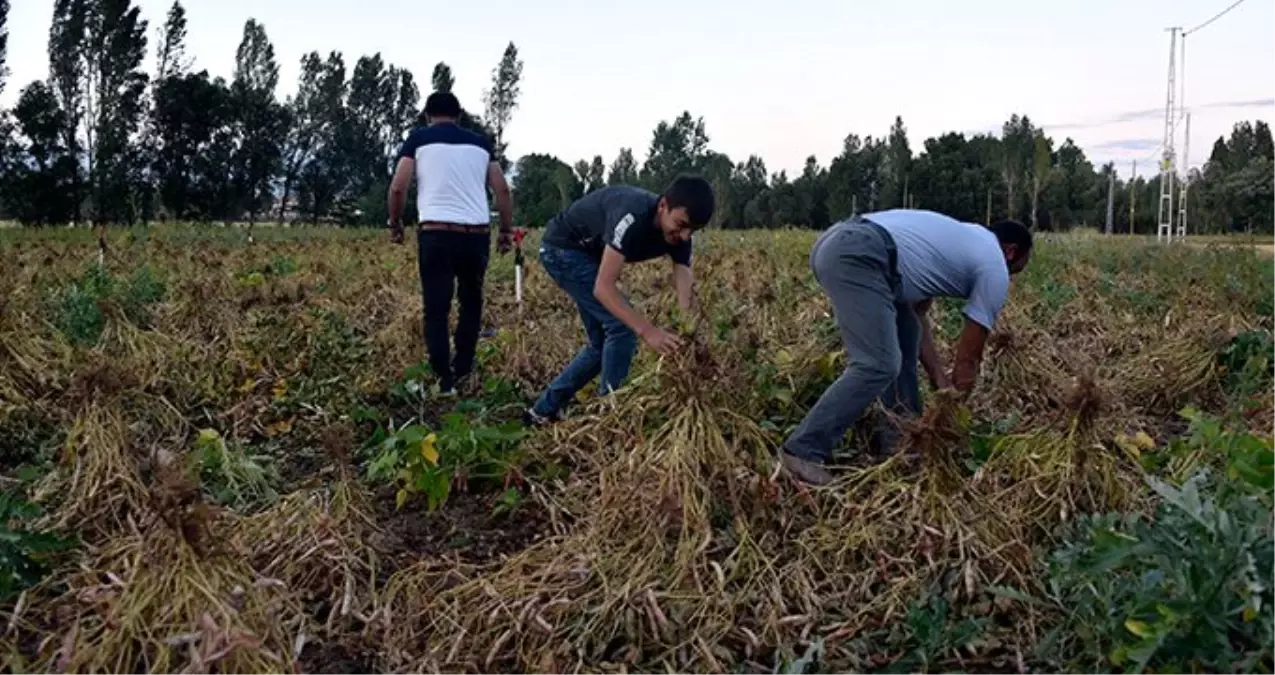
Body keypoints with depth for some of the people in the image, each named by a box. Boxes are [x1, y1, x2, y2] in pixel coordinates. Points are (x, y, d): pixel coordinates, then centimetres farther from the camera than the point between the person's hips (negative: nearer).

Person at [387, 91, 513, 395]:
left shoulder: (419, 138, 7)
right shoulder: (480, 142, 15)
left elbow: (398, 187, -1)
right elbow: (502, 190, 9)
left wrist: (395, 223, 14)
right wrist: (507, 230, 18)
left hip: (436, 233, -2)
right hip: (477, 234, 3)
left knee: (436, 310, 4)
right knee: (471, 302, 21)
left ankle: (445, 380, 2)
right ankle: (462, 369, 24)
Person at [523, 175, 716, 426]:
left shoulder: (679, 235, -13)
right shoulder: (633, 216, -37)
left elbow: (685, 300, -18)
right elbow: (603, 287, -40)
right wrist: (647, 331, -48)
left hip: (589, 253, 9)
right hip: (563, 248, -8)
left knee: (602, 344, 9)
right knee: (621, 326, -17)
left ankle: (544, 411, 20)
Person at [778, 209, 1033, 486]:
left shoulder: (961, 240, 34)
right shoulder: (994, 269, 10)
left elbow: (917, 313, 29)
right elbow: (968, 358, 12)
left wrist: (940, 379, 25)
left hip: (837, 242, 10)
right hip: (857, 255, -10)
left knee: (905, 334, 22)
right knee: (878, 366, -13)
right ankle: (803, 449, -11)